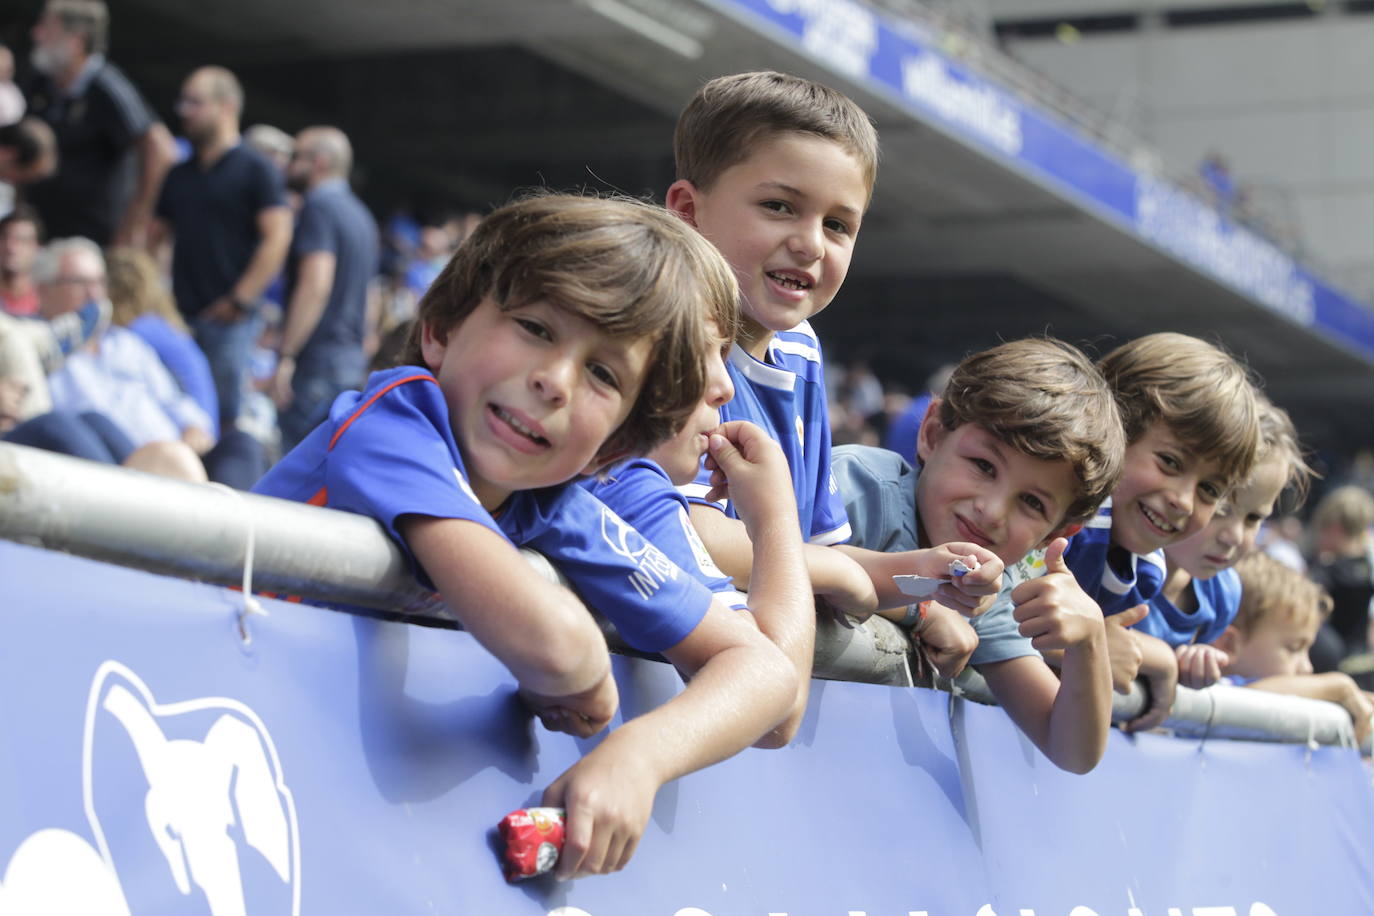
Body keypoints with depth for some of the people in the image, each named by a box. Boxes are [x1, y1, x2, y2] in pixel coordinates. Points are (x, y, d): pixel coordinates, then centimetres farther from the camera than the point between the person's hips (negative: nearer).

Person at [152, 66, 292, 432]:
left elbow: (277, 238, -8)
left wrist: (240, 300, -15)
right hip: (181, 316, 6)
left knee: (225, 422, -7)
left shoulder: (255, 170, 0)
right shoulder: (180, 176, 19)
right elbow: (155, 234, 22)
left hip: (228, 319, -6)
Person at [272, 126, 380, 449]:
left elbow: (315, 286, -21)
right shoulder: (360, 214, 19)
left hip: (316, 361, -9)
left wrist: (286, 356, -22)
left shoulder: (319, 208, -10)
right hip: (353, 359, 9)